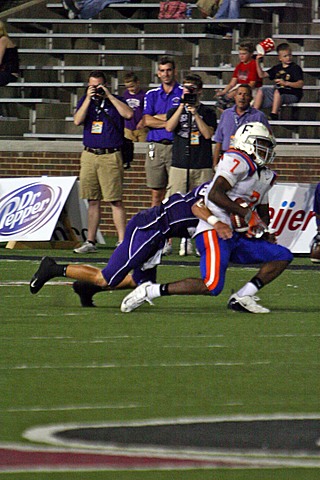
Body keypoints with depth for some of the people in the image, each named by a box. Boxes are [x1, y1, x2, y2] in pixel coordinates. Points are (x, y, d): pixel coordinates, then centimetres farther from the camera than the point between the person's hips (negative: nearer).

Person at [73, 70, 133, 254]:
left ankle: (122, 241, -9)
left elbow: (128, 114, -14)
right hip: (89, 155, 4)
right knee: (93, 201, 7)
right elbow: (78, 120, -1)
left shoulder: (116, 101, 5)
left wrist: (109, 96, -10)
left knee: (116, 201, -8)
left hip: (111, 156, -4)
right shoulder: (85, 101, 14)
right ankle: (90, 242, 11)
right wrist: (89, 98, -7)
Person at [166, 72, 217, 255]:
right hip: (180, 165, 2)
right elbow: (169, 127, -6)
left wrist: (196, 114, -11)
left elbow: (208, 134, -5)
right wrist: (182, 106, -9)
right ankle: (185, 239, 3)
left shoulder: (208, 112, 9)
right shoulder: (176, 110, 14)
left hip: (202, 167, -2)